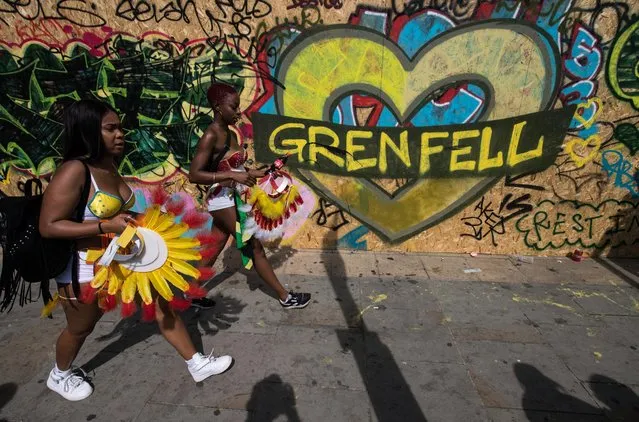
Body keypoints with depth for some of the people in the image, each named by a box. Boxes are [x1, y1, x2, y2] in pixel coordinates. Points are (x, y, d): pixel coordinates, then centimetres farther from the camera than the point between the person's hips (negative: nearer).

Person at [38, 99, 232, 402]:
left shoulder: (109, 166, 1)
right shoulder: (74, 171, -23)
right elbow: (48, 226, -25)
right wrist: (106, 226, -30)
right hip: (85, 269, -7)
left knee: (162, 305, 7)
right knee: (80, 329, 18)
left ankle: (196, 363, 21)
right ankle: (59, 376, 50)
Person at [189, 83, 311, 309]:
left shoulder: (231, 134, 9)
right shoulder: (210, 136, -17)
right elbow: (194, 175, -23)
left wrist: (258, 173, 8)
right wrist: (233, 176, -28)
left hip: (233, 199, 8)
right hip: (223, 201, -8)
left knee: (213, 252, 17)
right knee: (255, 247, 0)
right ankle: (285, 297, 14)